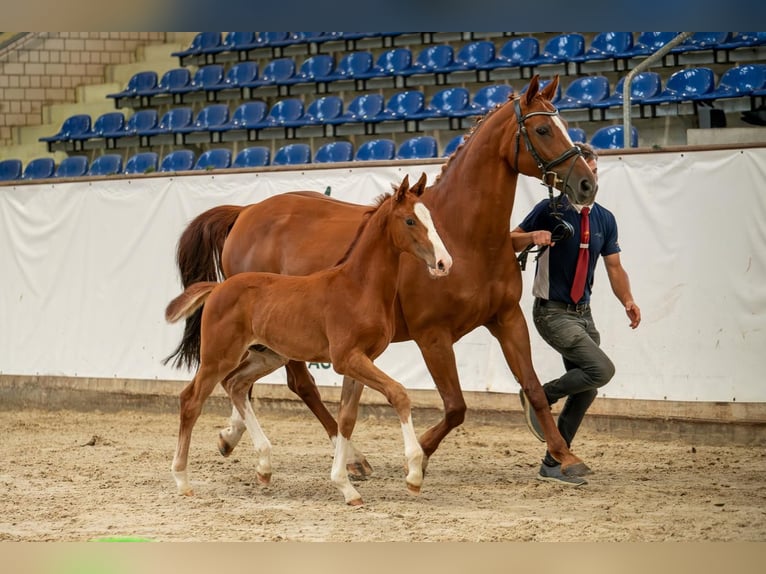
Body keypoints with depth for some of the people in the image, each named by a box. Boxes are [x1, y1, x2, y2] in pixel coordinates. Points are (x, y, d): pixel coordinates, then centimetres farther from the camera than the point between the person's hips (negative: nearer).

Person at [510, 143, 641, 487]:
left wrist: (627, 300, -7)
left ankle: (554, 464, 18)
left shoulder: (604, 220, 7)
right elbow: (509, 244, -5)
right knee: (601, 369, -21)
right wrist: (532, 236, -26)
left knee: (586, 390, 8)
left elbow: (614, 267, 11)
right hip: (552, 313, -7)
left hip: (583, 313, 7)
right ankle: (539, 397, 0)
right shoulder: (550, 210, -9)